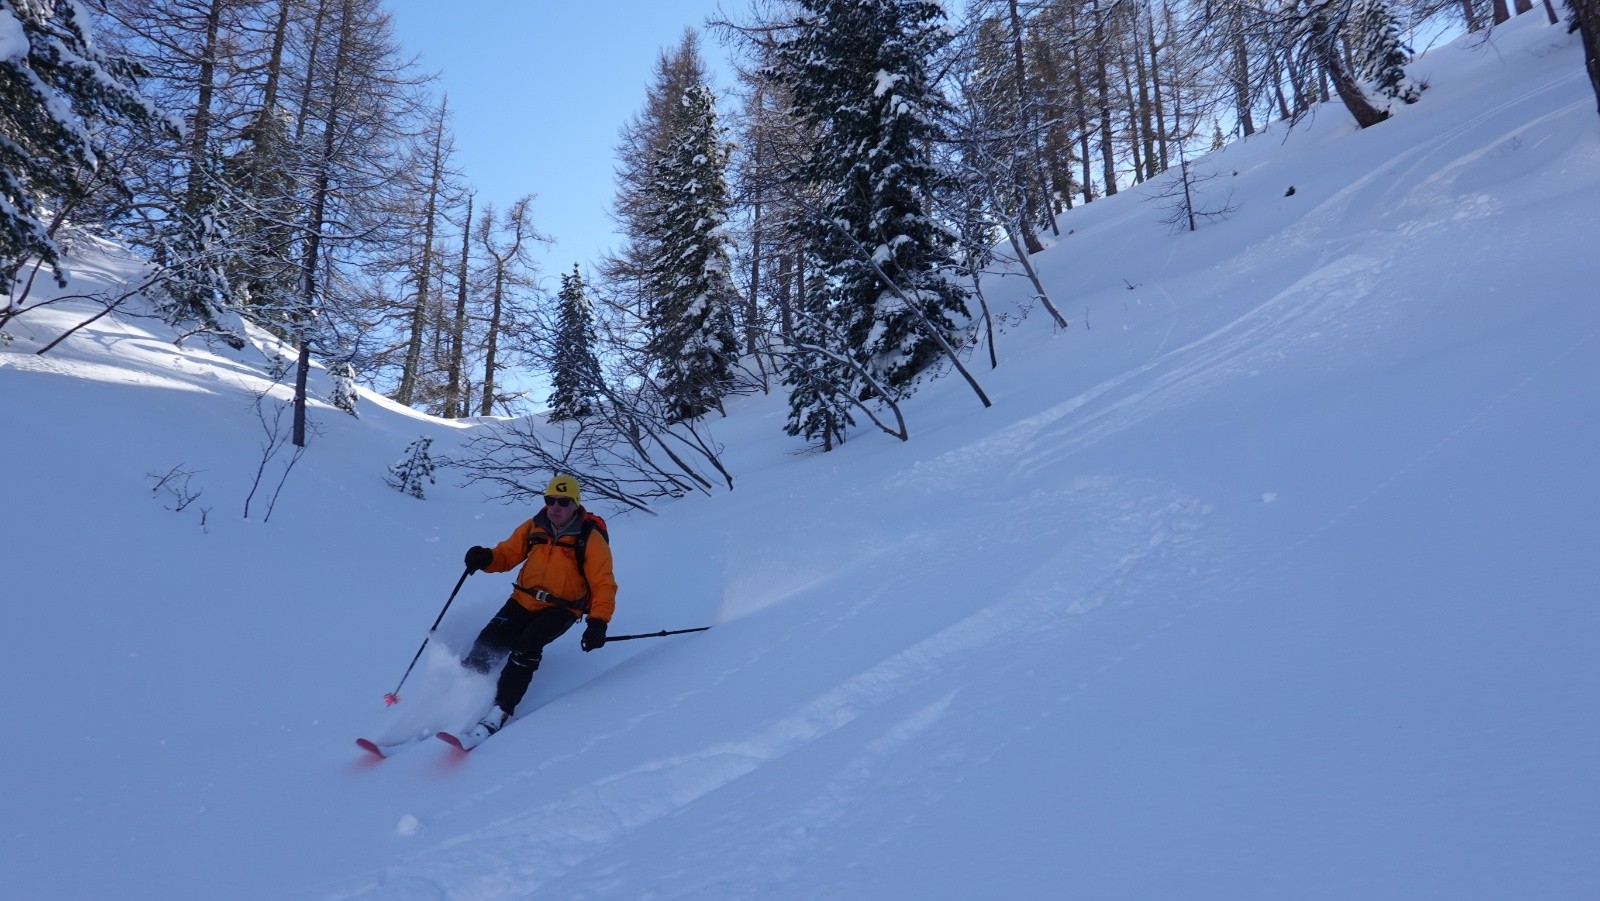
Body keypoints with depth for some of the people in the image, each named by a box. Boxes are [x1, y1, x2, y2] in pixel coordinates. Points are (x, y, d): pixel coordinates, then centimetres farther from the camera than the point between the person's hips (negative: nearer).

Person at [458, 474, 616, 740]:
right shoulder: (533, 528, 2)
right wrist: (485, 558, -14)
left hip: (561, 609, -4)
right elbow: (507, 554, 9)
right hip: (523, 601, 4)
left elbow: (603, 585, -13)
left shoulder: (591, 540, -11)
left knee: (526, 646, -27)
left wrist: (598, 622, -28)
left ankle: (500, 711, -22)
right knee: (488, 644, -13)